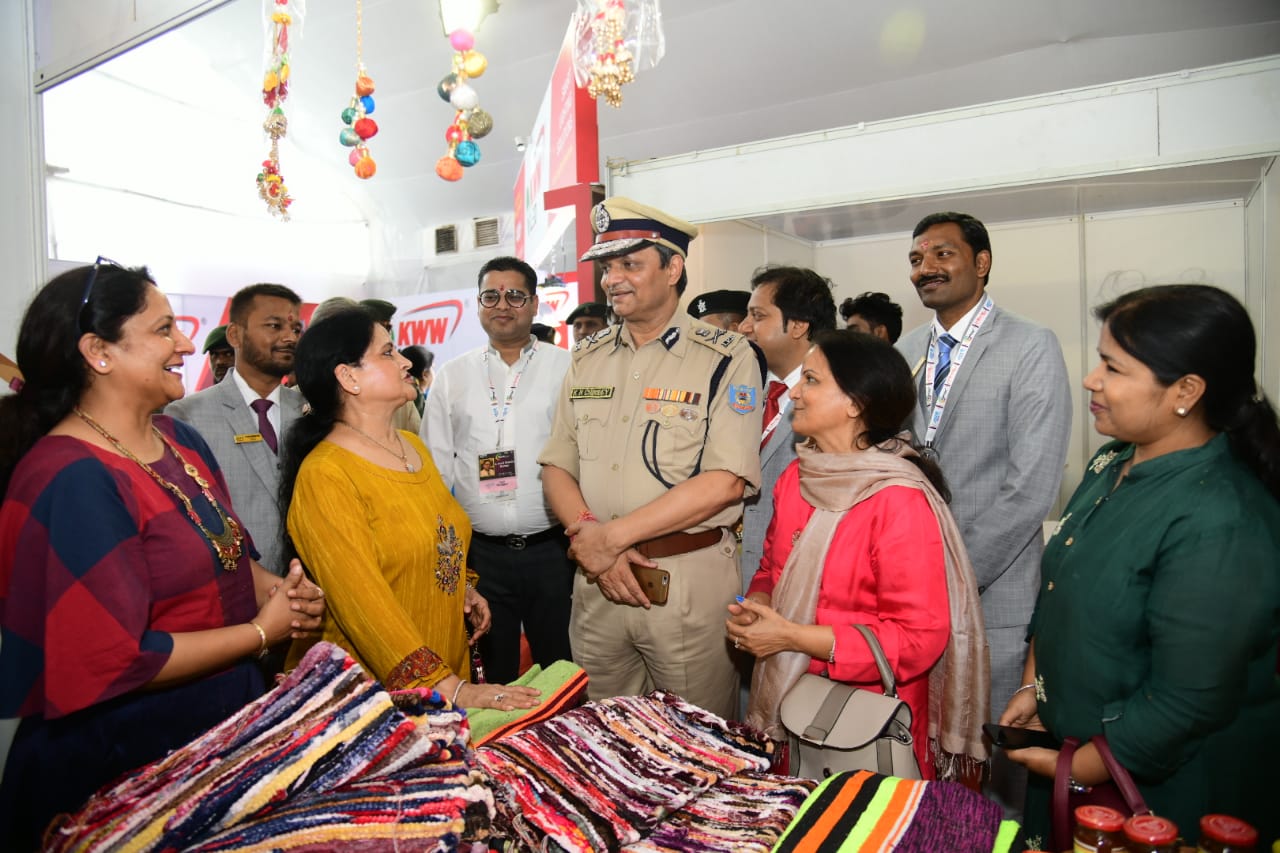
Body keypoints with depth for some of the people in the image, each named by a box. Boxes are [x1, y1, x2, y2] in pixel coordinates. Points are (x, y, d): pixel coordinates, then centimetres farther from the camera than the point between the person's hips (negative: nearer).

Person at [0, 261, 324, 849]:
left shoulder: (181, 440, 2)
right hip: (122, 761, -8)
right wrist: (263, 632, -17)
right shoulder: (72, 479, -24)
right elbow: (114, 660, -26)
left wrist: (280, 592, -8)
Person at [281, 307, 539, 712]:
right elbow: (364, 602, -24)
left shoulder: (412, 445, 5)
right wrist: (451, 689, -28)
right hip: (373, 689, -7)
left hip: (450, 661, 7)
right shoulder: (324, 476, -19)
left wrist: (462, 586, 2)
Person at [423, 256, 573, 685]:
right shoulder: (452, 376, 8)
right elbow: (435, 469, 9)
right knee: (492, 677, 15)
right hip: (480, 552, 2)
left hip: (553, 549, -2)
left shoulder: (567, 368, 1)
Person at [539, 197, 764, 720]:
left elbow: (726, 481, -17)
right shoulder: (587, 358, 9)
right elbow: (557, 467, 7)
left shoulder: (727, 358, -7)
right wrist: (589, 537, -11)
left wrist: (613, 535, -17)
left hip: (690, 578, -4)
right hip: (595, 579, 5)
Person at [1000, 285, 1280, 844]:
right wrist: (1032, 687, 3)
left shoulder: (1219, 527, -29)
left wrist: (1077, 768, -15)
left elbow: (1187, 705, -25)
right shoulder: (1114, 462, -2)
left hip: (1157, 786, -7)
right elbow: (1058, 590, 7)